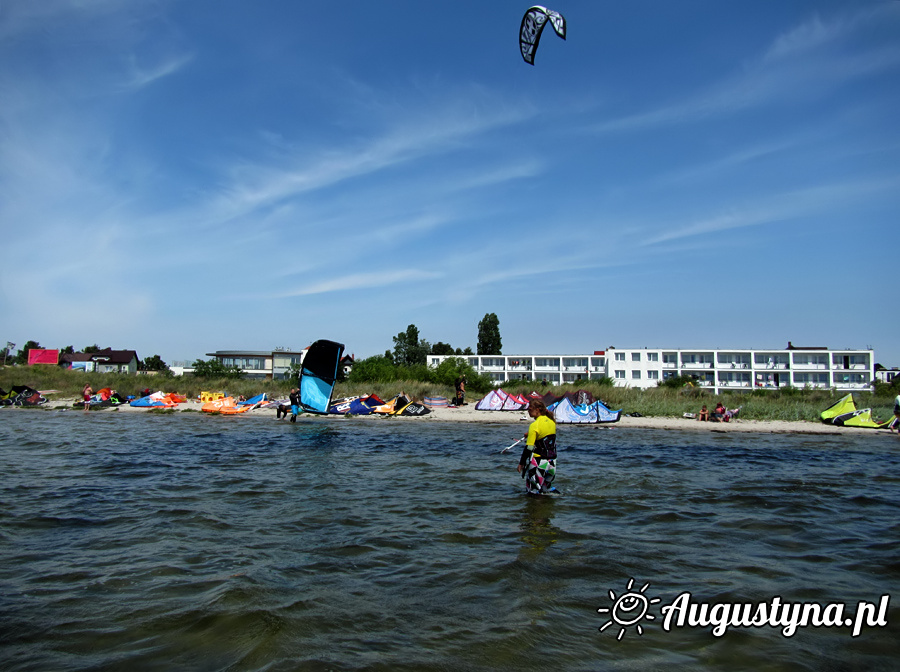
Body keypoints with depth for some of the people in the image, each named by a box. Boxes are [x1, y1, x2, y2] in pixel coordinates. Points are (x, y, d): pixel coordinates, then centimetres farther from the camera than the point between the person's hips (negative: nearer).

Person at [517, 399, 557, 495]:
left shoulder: (535, 425, -17)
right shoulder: (552, 421, 4)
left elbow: (529, 448, -17)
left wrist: (521, 464, -11)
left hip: (539, 463, -7)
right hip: (552, 462, 7)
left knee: (534, 492, 4)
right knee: (545, 491, 22)